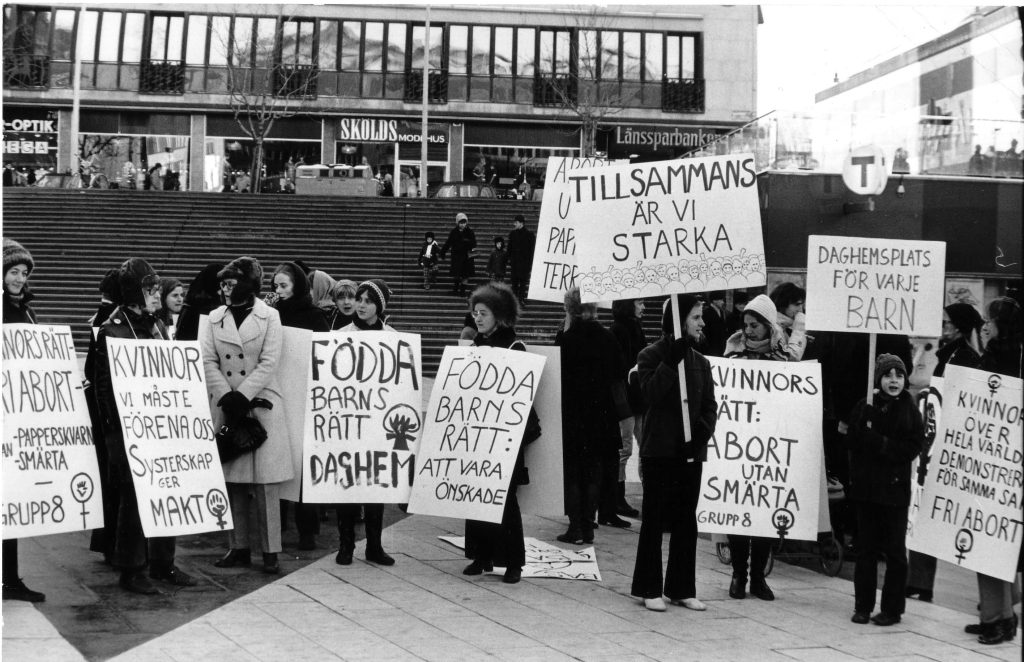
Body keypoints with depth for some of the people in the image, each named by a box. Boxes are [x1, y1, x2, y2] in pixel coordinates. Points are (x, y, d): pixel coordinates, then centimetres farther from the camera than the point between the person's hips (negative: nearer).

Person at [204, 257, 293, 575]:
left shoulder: (269, 317, 0)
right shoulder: (215, 318, 9)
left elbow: (268, 364, -7)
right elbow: (208, 361, 3)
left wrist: (242, 396, -14)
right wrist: (226, 396, -11)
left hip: (261, 405, -3)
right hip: (226, 407, 3)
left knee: (265, 483, -4)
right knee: (232, 482, 5)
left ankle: (270, 551, 2)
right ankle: (238, 547, 14)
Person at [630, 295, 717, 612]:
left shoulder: (700, 362, 11)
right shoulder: (651, 356, -3)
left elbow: (710, 405, 8)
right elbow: (651, 393, -19)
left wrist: (703, 431, -11)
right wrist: (673, 360, -23)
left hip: (690, 452, 5)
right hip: (658, 451, -5)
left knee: (686, 521, 8)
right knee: (654, 520, 1)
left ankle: (682, 588, 15)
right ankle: (649, 589, 8)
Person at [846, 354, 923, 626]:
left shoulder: (910, 410, 0)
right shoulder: (864, 407, 4)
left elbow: (912, 448, -8)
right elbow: (852, 443, -1)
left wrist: (881, 443, -17)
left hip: (895, 489, -2)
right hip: (866, 487, 2)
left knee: (895, 552, 4)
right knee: (866, 550, 8)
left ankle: (892, 609, 11)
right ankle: (863, 606, 15)